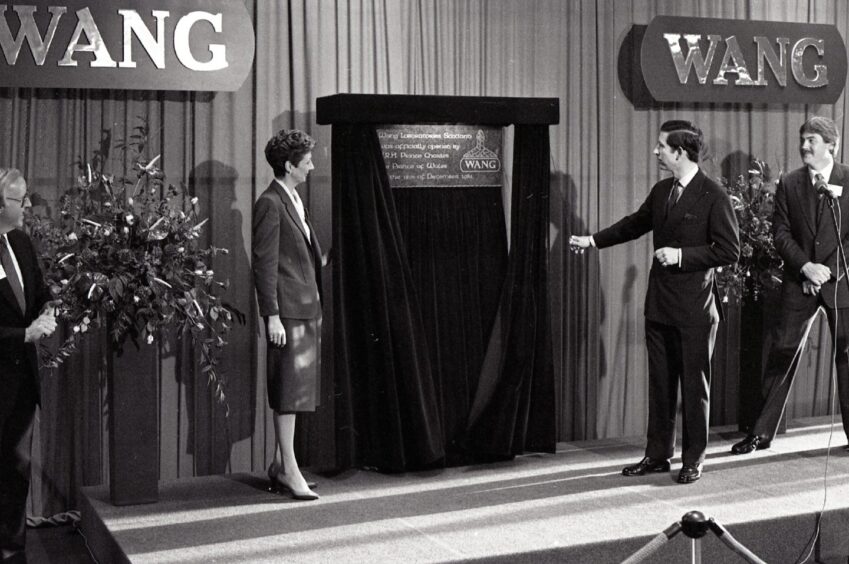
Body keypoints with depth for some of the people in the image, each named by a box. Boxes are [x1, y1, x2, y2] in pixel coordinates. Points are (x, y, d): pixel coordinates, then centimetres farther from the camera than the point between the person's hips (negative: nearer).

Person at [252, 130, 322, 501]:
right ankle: (289, 471, -1)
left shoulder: (294, 200, 17)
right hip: (288, 310, -9)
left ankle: (280, 466, 21)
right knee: (289, 390, -6)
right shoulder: (270, 204, -12)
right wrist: (272, 316, -19)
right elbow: (264, 264, -15)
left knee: (297, 391, 13)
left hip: (308, 307, 9)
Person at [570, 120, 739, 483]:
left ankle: (693, 459, 16)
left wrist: (682, 255, -18)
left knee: (694, 384, 4)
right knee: (659, 382, 13)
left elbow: (729, 250, -14)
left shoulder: (713, 196, -13)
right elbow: (635, 224, 23)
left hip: (694, 309, -7)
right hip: (659, 304, 7)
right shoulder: (661, 191, 8)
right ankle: (658, 454, 23)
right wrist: (592, 241, 19)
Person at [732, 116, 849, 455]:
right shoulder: (789, 184, 6)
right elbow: (780, 233, 1)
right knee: (782, 355, 1)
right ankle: (762, 433, 7)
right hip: (799, 284, 1)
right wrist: (805, 266, -13)